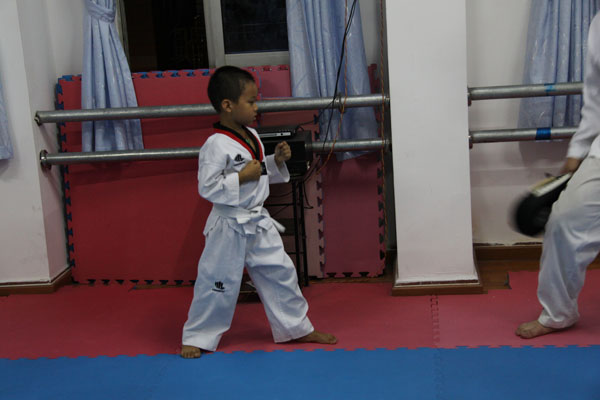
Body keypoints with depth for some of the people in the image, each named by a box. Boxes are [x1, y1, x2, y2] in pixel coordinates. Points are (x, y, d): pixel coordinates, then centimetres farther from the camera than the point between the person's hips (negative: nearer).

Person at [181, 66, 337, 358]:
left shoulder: (251, 136, 7)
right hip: (230, 227, -8)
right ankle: (197, 337, 19)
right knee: (218, 283, 1)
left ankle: (297, 328, 30)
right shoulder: (216, 145, -20)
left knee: (280, 273, 14)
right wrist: (242, 176, -25)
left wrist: (277, 161, 2)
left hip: (258, 223, 8)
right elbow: (207, 187, -22)